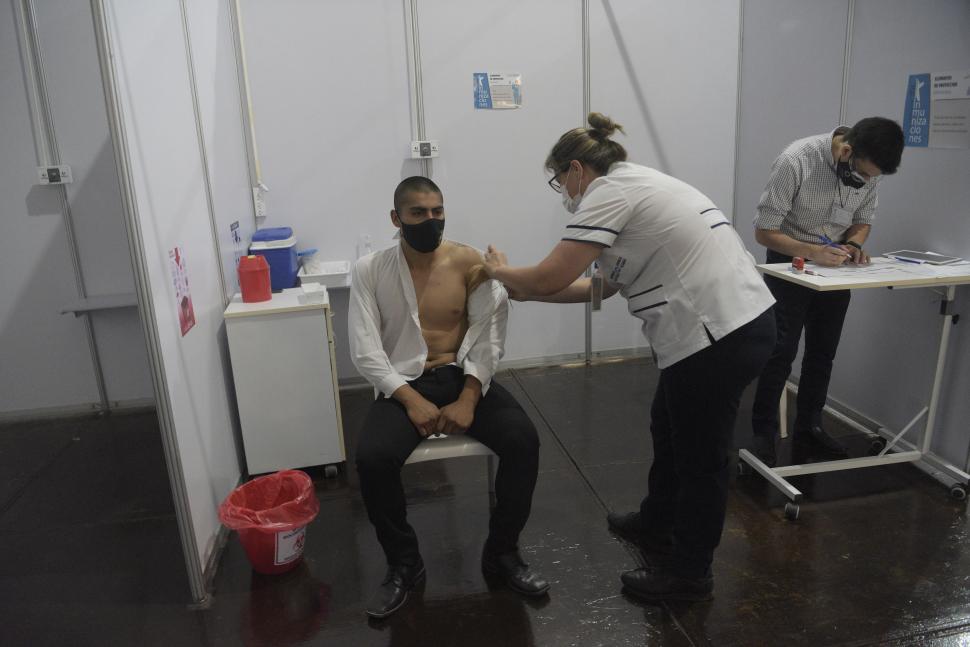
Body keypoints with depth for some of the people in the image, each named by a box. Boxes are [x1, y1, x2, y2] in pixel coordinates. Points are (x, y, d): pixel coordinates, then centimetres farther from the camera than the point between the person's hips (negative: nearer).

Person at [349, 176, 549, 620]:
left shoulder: (470, 263, -2)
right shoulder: (369, 271, -3)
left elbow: (488, 338, -5)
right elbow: (365, 351, -7)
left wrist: (468, 399, -18)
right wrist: (411, 400, -19)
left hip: (465, 378, 1)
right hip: (403, 385, 0)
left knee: (522, 439, -24)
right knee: (372, 458, -28)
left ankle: (502, 551, 1)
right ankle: (404, 563, -1)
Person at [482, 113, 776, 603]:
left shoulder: (608, 191, -12)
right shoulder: (635, 184, 18)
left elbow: (552, 277, -16)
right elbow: (603, 283, 20)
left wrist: (501, 272, 4)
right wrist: (524, 290, 20)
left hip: (719, 334, -10)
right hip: (738, 321, 10)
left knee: (699, 455, 7)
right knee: (668, 428, 25)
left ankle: (688, 575, 28)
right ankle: (656, 526, 47)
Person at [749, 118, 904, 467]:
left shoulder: (869, 168, -9)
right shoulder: (795, 160, -26)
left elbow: (864, 218, 6)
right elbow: (764, 231, -23)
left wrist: (854, 244, -16)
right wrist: (812, 252, -35)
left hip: (835, 266, 6)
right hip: (790, 263, -5)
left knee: (823, 352, 12)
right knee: (781, 352, -7)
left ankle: (809, 425, 27)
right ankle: (763, 433, 5)